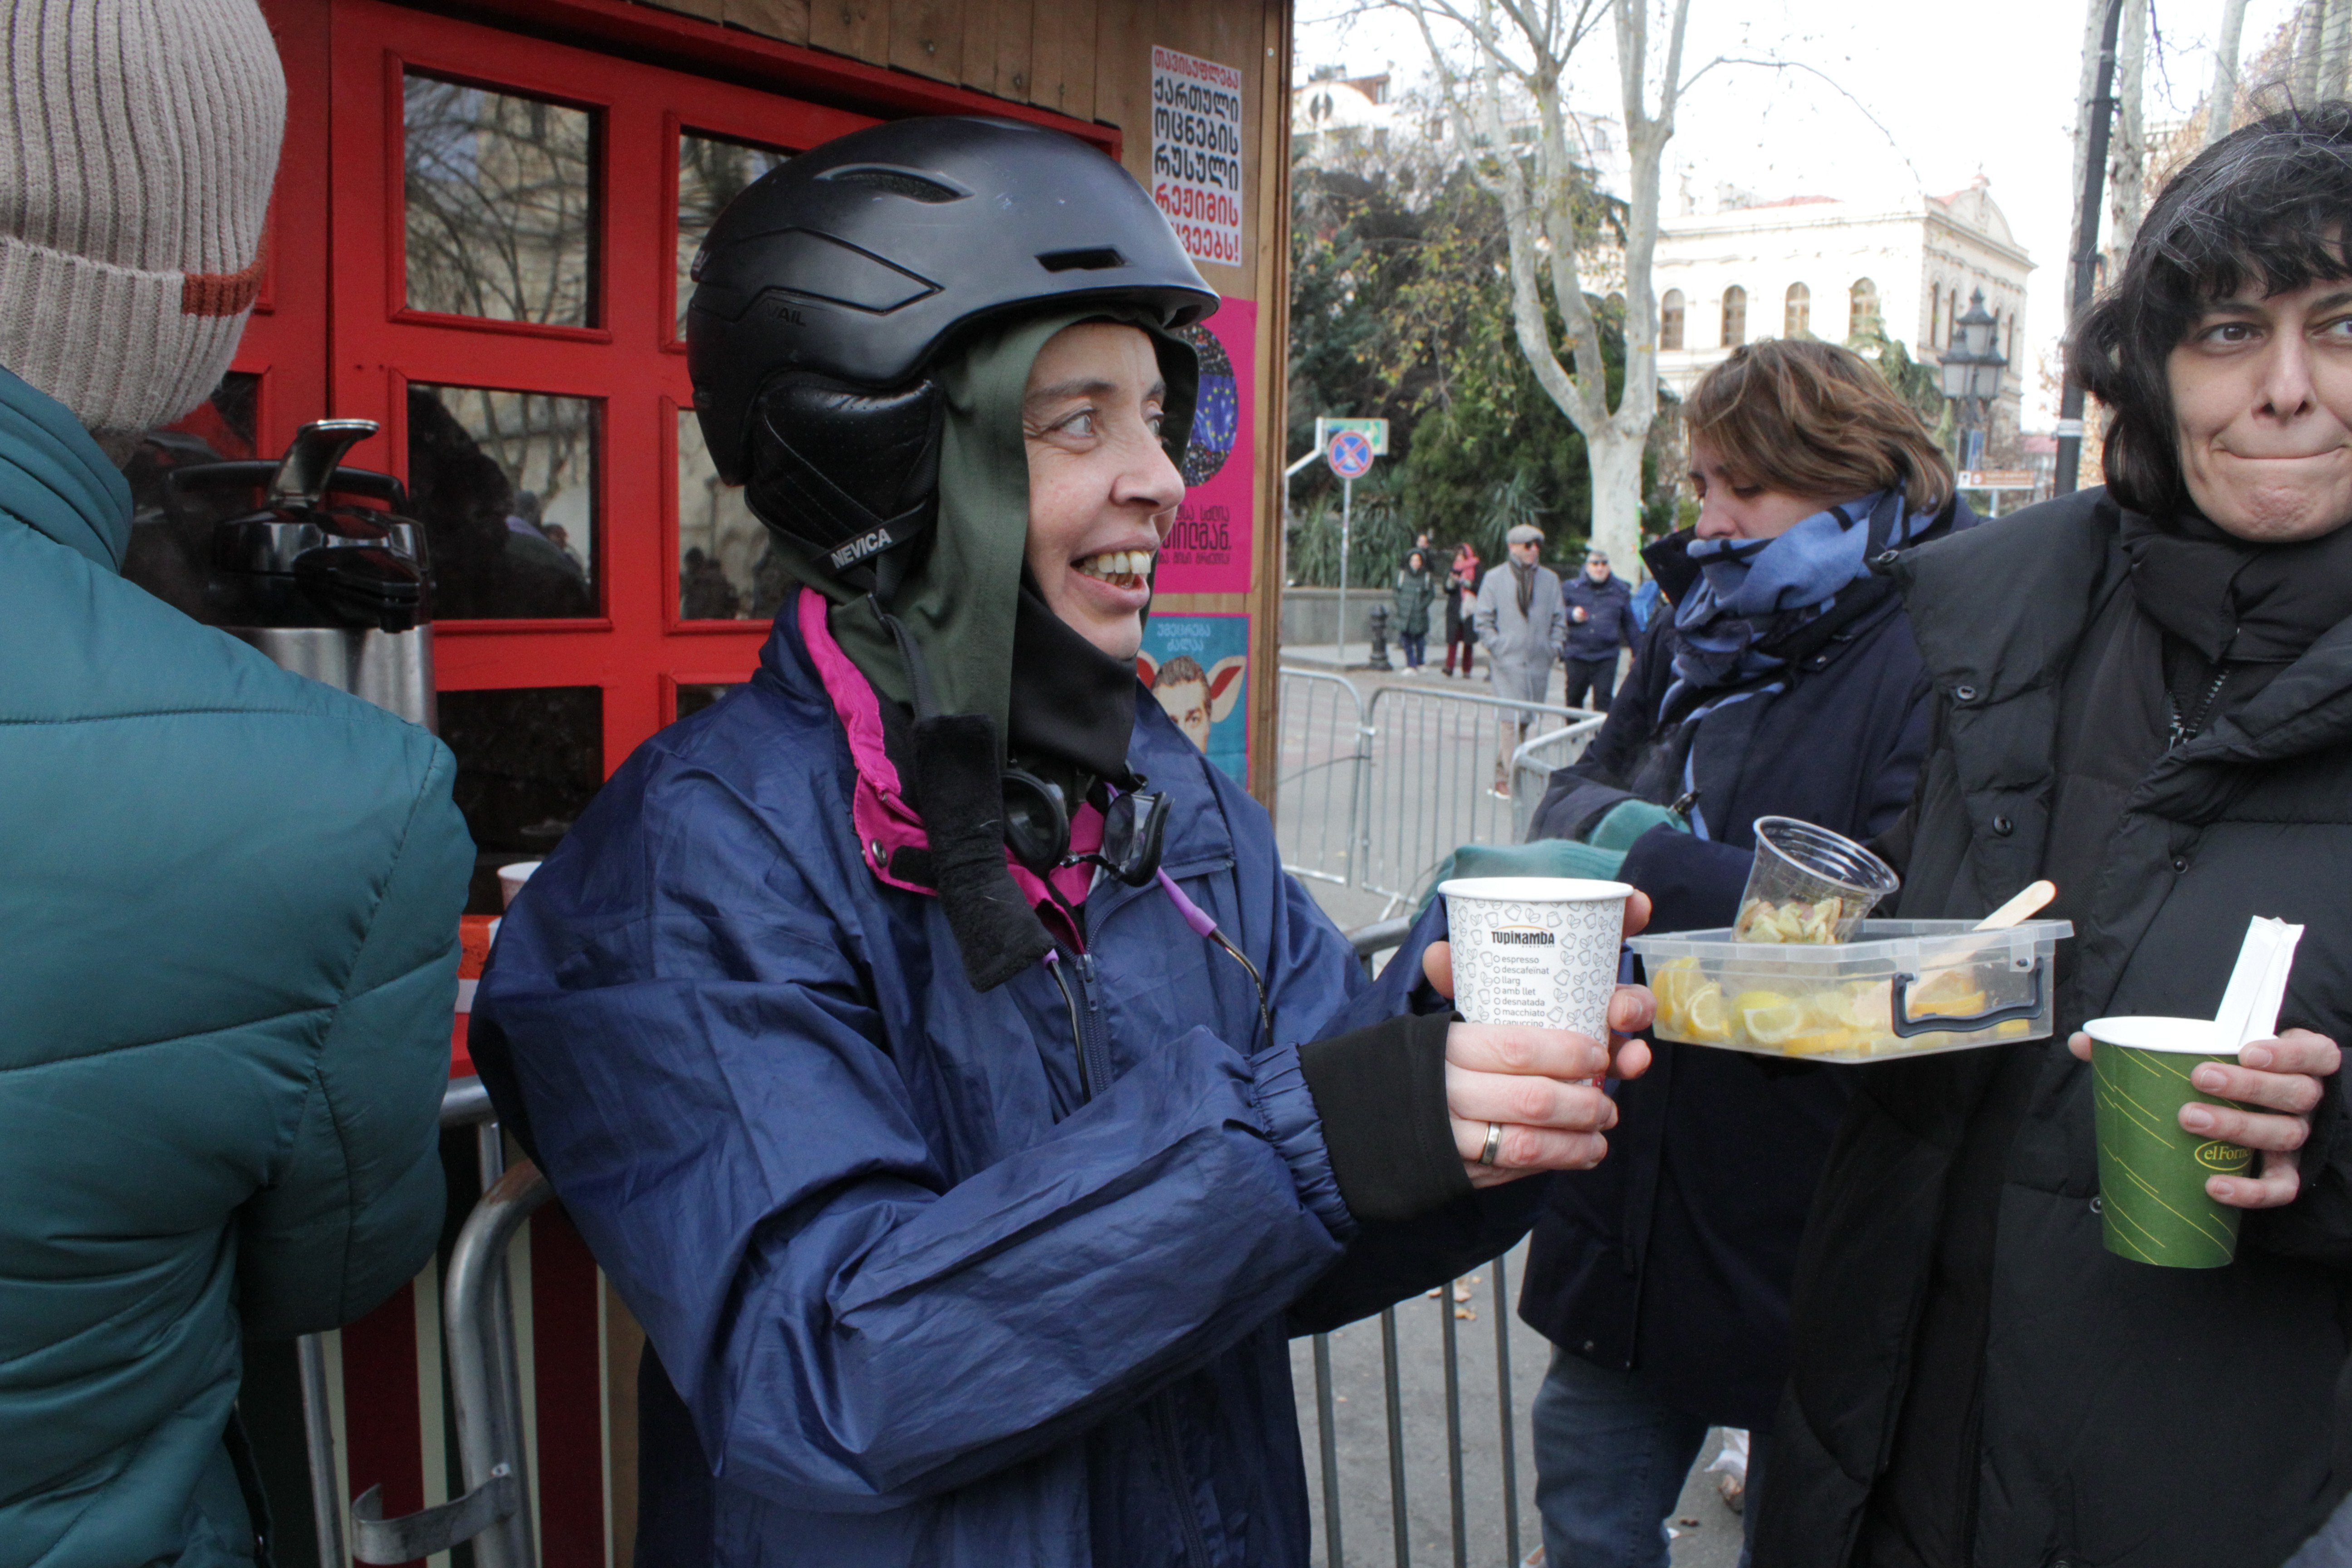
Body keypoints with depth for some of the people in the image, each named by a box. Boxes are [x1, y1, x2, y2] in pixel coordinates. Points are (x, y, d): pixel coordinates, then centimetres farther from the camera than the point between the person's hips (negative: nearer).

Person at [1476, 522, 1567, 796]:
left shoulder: (1550, 579, 12)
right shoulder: (1495, 578, 3)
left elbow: (1559, 619, 16)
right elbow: (1484, 621, 2)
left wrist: (1554, 648, 3)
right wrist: (1498, 649, -8)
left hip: (1539, 663, 4)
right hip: (1507, 661, -4)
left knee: (1526, 719, 6)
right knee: (1511, 717, -13)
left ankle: (1503, 776, 15)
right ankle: (1506, 779, -12)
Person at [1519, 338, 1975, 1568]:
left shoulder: (1938, 655, -13)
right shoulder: (1700, 630, 9)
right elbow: (1576, 796, 10)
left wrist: (1653, 867, -23)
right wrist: (1610, 817, -13)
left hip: (1805, 1230, -6)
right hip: (1628, 1198, 6)